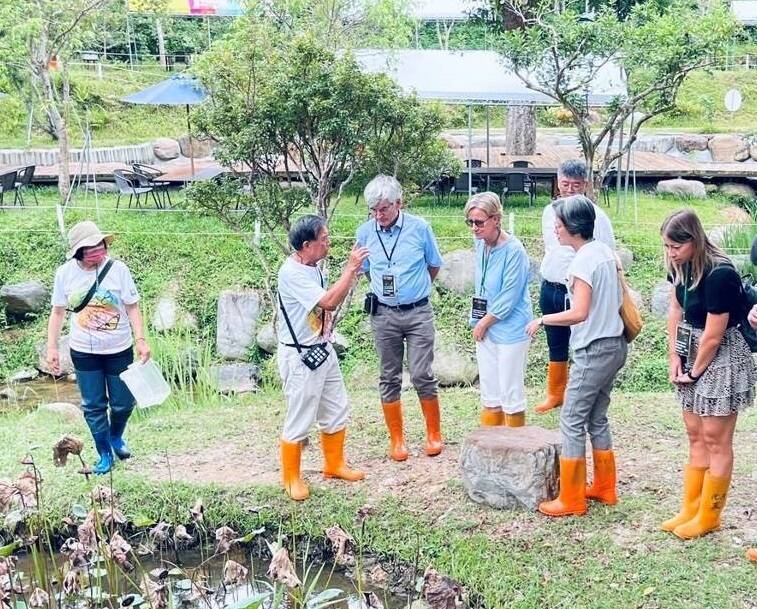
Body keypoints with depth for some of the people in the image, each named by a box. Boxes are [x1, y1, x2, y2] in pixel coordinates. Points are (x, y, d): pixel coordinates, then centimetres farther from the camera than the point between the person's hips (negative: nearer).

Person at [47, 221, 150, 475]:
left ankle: (116, 437, 40)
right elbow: (58, 312, 3)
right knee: (93, 405, 7)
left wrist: (141, 339, -16)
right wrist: (52, 347, 0)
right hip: (84, 352, 1)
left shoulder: (117, 269, -13)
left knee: (123, 402, 8)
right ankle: (104, 455, 24)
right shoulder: (65, 273, -7)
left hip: (119, 349, -1)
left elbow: (132, 308, -7)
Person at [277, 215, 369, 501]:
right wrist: (351, 268, -22)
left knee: (336, 411, 17)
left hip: (324, 351, 9)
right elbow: (328, 302, -29)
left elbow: (332, 301, 15)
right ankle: (291, 477, 17)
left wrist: (352, 273, 4)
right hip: (300, 358, -9)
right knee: (299, 421, 1)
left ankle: (334, 465, 34)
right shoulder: (291, 273, -22)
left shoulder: (314, 268, 6)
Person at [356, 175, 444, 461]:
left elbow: (434, 265, 7)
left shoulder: (420, 228, -8)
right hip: (383, 314, 2)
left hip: (418, 312, -2)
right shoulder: (365, 232, -3)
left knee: (422, 376, -3)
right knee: (389, 378, 8)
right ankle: (396, 439, 19)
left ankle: (434, 434, 16)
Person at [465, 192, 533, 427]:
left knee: (511, 394, 3)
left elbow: (509, 298, -18)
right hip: (485, 330, 7)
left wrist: (484, 323, -9)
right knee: (489, 393, 15)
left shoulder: (514, 251, -19)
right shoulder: (480, 245, 3)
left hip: (510, 331, -7)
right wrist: (478, 323, 11)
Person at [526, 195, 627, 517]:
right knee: (597, 419, 18)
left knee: (572, 422, -1)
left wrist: (543, 319, -13)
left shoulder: (583, 260, -19)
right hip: (615, 345, 9)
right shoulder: (605, 250, 9)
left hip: (595, 350, -9)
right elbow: (618, 298, 18)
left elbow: (580, 313, -24)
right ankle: (604, 488, 27)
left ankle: (571, 499, 5)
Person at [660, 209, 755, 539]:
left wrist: (696, 372, -10)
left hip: (722, 357, -8)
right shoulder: (681, 266, -4)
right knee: (695, 435, 15)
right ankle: (690, 509, 26)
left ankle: (709, 517, 15)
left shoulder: (719, 274, -27)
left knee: (715, 439, 3)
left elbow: (713, 336, -23)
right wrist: (674, 356, 2)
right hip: (692, 354, 8)